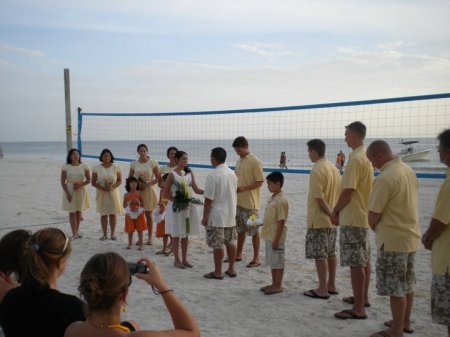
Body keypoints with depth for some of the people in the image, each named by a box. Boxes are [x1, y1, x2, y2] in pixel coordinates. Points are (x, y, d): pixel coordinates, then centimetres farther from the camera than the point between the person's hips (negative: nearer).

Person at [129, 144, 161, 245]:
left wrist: (148, 184, -18)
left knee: (148, 214, 3)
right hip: (137, 191, 2)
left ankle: (150, 236, 13)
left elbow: (158, 178, -6)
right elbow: (129, 178, 9)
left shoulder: (153, 163, -4)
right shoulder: (134, 164, 5)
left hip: (149, 191, -2)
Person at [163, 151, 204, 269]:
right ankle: (177, 260, 16)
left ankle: (184, 259, 22)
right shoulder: (172, 174, -10)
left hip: (188, 206, 5)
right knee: (176, 235, 4)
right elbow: (165, 193, -9)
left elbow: (196, 190, 5)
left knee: (185, 235, 12)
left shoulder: (190, 173, 4)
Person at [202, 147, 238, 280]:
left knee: (217, 245, 2)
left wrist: (205, 217, -8)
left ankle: (217, 272, 10)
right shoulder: (233, 174, 5)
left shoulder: (212, 176, -17)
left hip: (217, 216, -7)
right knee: (231, 242, 13)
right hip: (231, 215, 7)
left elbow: (209, 199, -16)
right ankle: (231, 269, 22)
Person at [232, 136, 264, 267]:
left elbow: (260, 182, -16)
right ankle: (238, 254, 26)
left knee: (253, 231, 1)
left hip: (250, 203, -7)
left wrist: (244, 188, -24)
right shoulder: (239, 161, 11)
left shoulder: (255, 162, -13)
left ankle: (256, 258, 8)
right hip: (238, 201, 8)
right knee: (240, 229, 16)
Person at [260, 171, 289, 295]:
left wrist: (276, 240, -20)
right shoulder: (272, 199, 10)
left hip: (276, 238, -9)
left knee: (278, 261, 2)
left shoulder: (281, 201, -19)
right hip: (269, 236, 9)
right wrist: (259, 222, 10)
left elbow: (281, 222, -20)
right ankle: (274, 284, 27)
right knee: (272, 261, 16)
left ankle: (278, 286, 13)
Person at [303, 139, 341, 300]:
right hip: (331, 220, 9)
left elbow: (319, 198, -21)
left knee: (320, 255, -1)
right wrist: (334, 214, 13)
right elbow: (338, 194, 11)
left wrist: (331, 214, -13)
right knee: (330, 253, 14)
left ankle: (322, 289, 4)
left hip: (319, 220, -8)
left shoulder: (317, 170, -17)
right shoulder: (334, 168, 9)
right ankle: (331, 285, 23)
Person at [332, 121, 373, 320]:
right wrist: (341, 209, 17)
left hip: (353, 218, -10)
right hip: (364, 215, 10)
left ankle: (359, 309, -1)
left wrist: (335, 211, -7)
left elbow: (347, 191, -22)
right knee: (364, 260, 18)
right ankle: (363, 298, 30)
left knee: (355, 263, -6)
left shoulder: (355, 158, -20)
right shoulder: (366, 156, 11)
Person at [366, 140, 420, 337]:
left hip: (393, 240, -9)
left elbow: (373, 215, -19)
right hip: (411, 236, 9)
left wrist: (374, 228, 3)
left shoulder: (385, 178, -22)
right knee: (407, 284, 19)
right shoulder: (408, 170, 6)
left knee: (396, 288, 2)